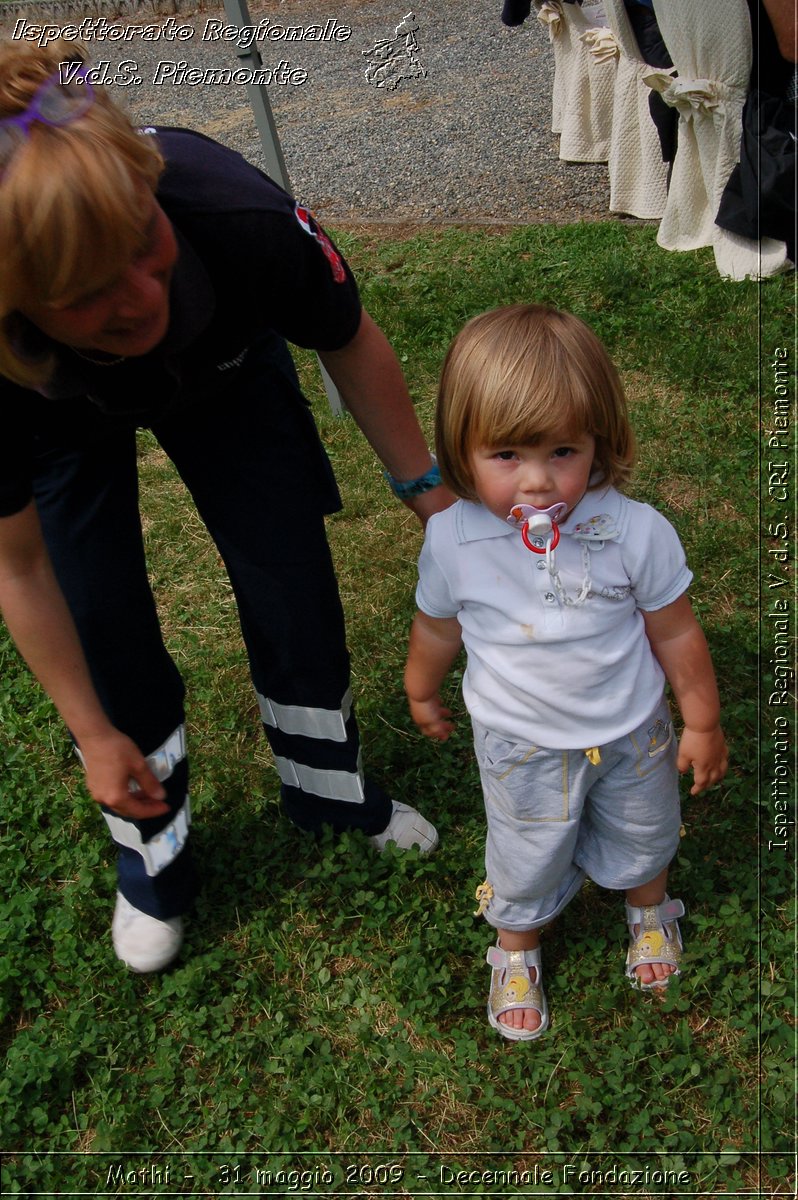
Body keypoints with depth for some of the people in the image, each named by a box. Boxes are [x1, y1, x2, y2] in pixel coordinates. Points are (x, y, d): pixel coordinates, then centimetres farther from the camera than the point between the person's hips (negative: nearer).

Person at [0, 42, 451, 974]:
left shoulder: (240, 219, -42)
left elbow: (349, 344, -18)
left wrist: (429, 492, -10)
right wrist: (93, 736, -13)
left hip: (221, 369, 1)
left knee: (294, 590, 2)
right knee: (107, 641, -2)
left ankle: (331, 793, 31)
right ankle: (153, 857, 28)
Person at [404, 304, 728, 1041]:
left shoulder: (638, 532, -27)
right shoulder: (452, 540, -25)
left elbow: (675, 633, -11)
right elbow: (437, 628, -4)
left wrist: (703, 723, 0)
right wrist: (422, 694, 12)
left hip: (631, 733, 1)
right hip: (520, 745, 0)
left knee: (642, 837, 29)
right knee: (527, 858, 22)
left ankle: (650, 910, 64)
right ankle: (516, 952, 55)